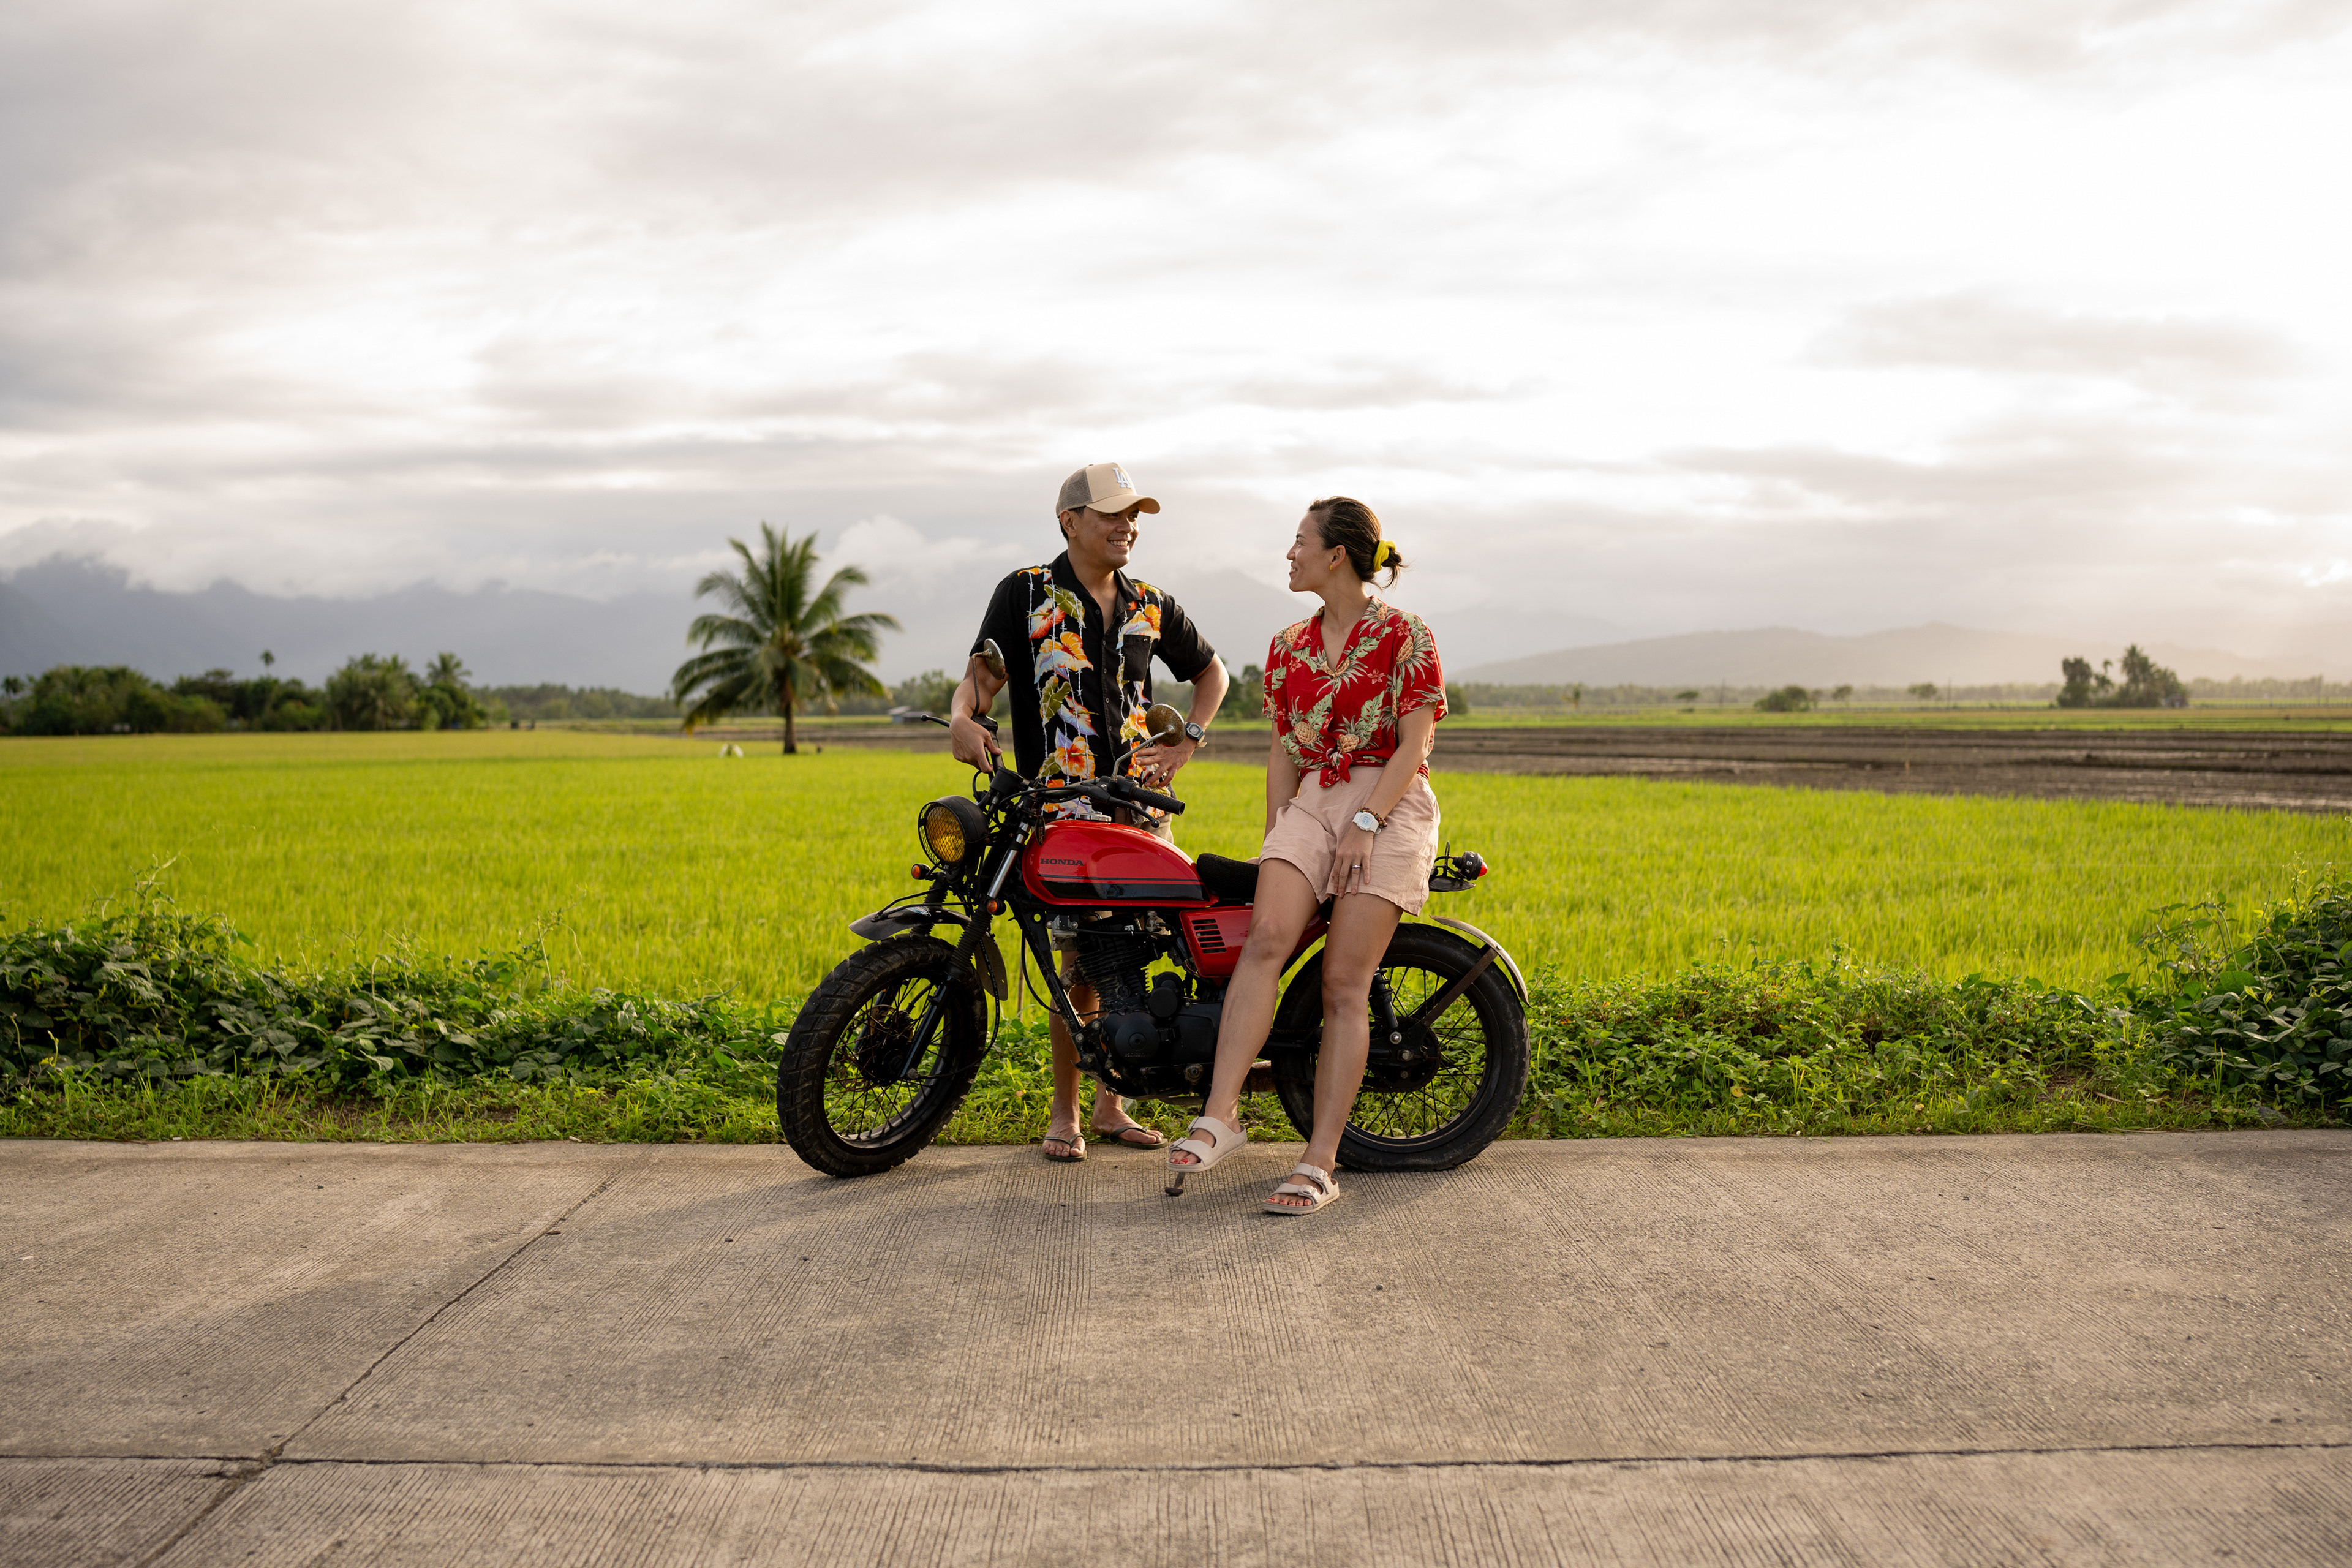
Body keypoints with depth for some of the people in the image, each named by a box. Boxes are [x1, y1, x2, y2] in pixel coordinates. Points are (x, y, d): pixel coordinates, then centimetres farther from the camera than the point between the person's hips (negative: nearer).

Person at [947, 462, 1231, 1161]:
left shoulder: (1151, 605, 15)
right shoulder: (1025, 593, 3)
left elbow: (1210, 669, 28)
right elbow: (981, 672, -5)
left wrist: (1188, 743, 14)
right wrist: (962, 717, -27)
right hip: (1063, 803, -4)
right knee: (1082, 954, -9)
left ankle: (1111, 1103, 17)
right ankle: (1064, 1111, 6)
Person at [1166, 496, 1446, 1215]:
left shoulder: (1405, 635, 0)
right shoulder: (1289, 647, 17)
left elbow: (1414, 744, -7)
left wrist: (1364, 823, -17)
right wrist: (1275, 838, 7)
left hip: (1391, 806, -4)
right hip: (1312, 802, 4)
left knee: (1343, 984, -12)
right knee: (1266, 936, -23)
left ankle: (1320, 1163, -12)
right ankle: (1220, 1113, -29)